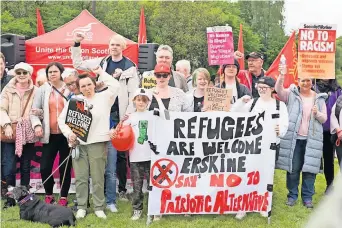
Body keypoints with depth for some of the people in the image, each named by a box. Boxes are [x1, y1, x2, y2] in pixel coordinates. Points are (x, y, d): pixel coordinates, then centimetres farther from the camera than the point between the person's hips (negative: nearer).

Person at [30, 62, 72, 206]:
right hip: (50, 135, 1)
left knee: (65, 167, 6)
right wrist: (37, 125, -13)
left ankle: (63, 197, 19)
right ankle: (49, 195, 20)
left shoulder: (69, 89, 2)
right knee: (45, 167, 0)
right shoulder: (42, 90, 6)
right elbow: (35, 110, 4)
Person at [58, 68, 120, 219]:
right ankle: (81, 207, 16)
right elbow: (62, 119, 12)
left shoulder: (103, 97, 5)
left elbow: (115, 86, -11)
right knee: (81, 177, 6)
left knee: (98, 177, 2)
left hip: (97, 143, -2)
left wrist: (100, 72, -2)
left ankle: (99, 207, 11)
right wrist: (68, 133, -4)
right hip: (78, 143, 2)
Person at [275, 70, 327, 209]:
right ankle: (292, 195, 16)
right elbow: (279, 90, -15)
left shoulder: (319, 98, 9)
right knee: (293, 168, 2)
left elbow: (324, 119, 9)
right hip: (294, 138, -1)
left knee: (310, 168, 2)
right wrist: (281, 75, -30)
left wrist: (317, 113, -13)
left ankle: (307, 197, 14)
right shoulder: (292, 94, 4)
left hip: (312, 139, 1)